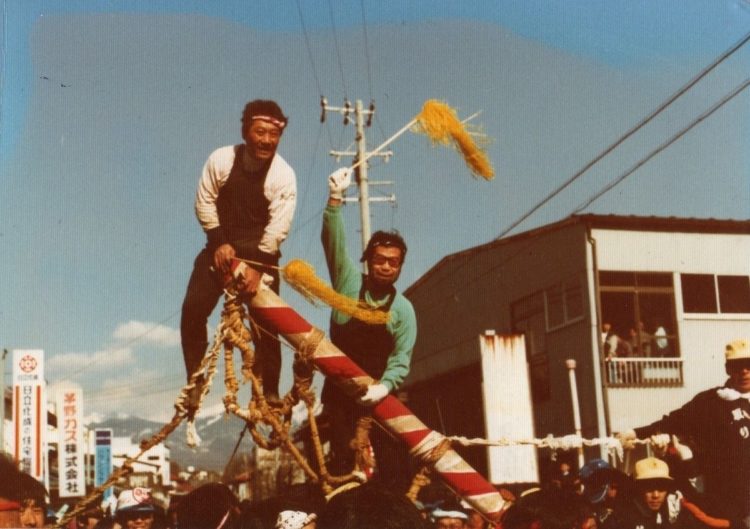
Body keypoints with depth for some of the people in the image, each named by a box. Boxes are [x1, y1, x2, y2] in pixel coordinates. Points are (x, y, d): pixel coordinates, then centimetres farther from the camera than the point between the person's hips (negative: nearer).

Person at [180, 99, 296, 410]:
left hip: (260, 253, -1)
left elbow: (278, 227, -16)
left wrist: (258, 266, -23)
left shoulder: (284, 175, -13)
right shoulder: (221, 159, -9)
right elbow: (204, 202, -3)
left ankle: (269, 391, 4)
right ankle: (196, 382, 1)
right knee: (193, 310, -13)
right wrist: (219, 242, -13)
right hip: (221, 247, 2)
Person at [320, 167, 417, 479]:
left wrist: (385, 386, -27)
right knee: (341, 459, -2)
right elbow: (334, 244, -10)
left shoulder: (403, 310, 0)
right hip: (340, 389, 0)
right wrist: (335, 198, -22)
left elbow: (401, 358, -7)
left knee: (390, 459, -5)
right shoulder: (349, 283, 1)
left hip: (379, 392, 0)